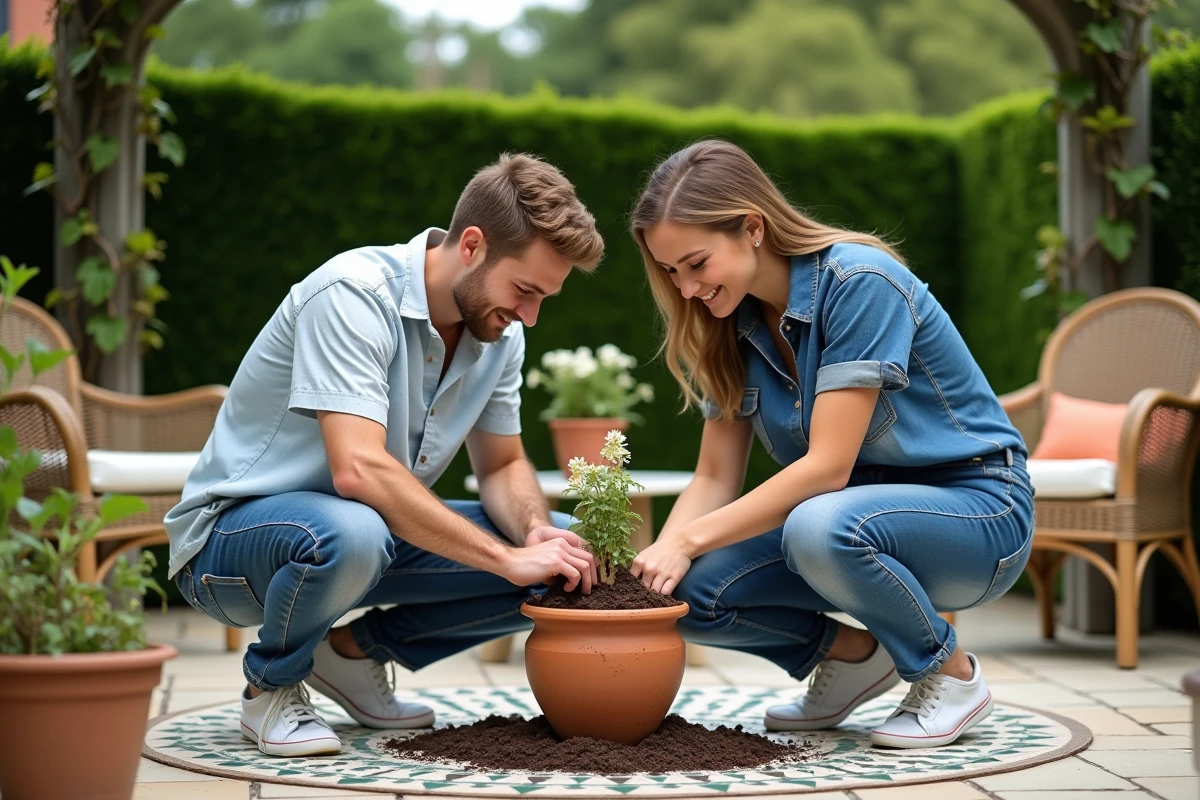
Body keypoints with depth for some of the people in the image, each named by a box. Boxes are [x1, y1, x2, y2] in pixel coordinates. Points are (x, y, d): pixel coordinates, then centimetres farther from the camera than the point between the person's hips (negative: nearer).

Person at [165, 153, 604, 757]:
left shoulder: (500, 332, -2)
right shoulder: (354, 294, -26)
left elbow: (502, 467, 9)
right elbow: (359, 468, -36)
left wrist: (536, 531, -15)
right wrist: (508, 559, -35)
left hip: (372, 528, 7)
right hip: (234, 529, -7)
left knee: (564, 547, -6)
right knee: (349, 534, -41)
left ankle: (357, 649, 7)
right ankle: (271, 685, -9)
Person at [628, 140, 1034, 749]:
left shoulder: (859, 281, -22)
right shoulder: (734, 327, 1)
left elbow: (828, 466, -27)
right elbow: (715, 479, 0)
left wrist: (689, 540, -28)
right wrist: (657, 557, -19)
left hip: (978, 512, -6)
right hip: (863, 509, 6)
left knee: (820, 527, -38)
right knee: (688, 592, -16)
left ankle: (954, 676, -10)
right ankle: (852, 652, 10)